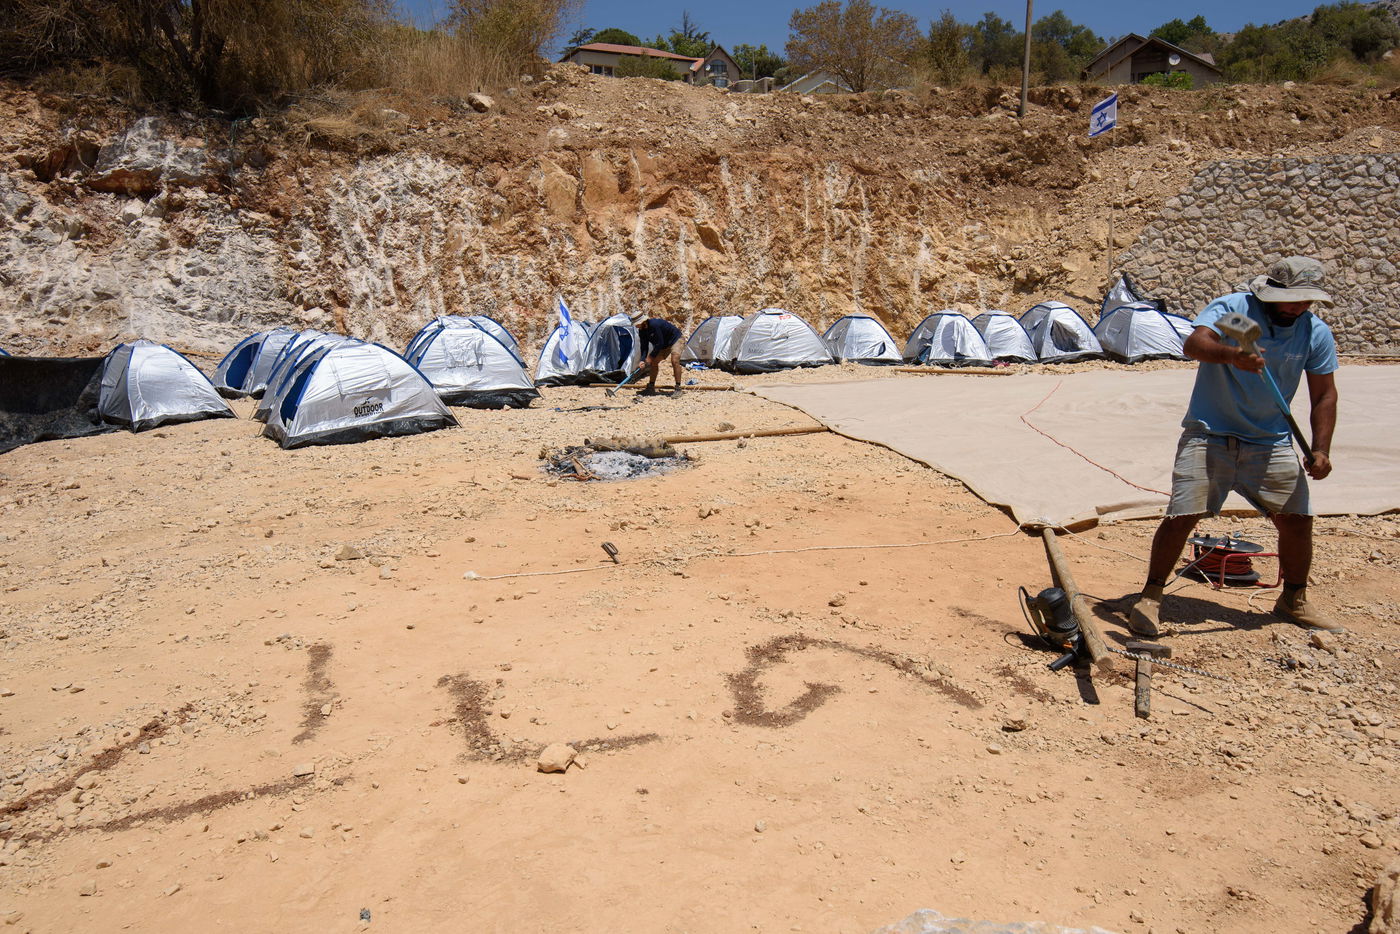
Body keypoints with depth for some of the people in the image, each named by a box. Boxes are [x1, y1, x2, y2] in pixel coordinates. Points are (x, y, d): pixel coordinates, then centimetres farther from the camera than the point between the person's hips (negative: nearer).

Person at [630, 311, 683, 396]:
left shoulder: (655, 324, -36)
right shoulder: (642, 331, -10)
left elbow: (659, 344, -32)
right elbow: (644, 347, -7)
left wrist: (651, 356, -25)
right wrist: (643, 360, -23)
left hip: (674, 340, -9)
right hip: (664, 344, 9)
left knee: (675, 361, -25)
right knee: (654, 362, 3)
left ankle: (678, 389, -23)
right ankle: (651, 387, 12)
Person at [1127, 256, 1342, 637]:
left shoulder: (1316, 333, 1)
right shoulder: (1231, 308, -11)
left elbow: (1324, 395, 6)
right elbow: (1194, 343, -29)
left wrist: (1321, 450, -4)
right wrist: (1231, 354, -50)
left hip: (1271, 443, 5)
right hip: (1208, 435, -4)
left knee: (1297, 518, 6)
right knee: (1180, 516, -11)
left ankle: (1294, 600, 30)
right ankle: (1150, 597, 4)